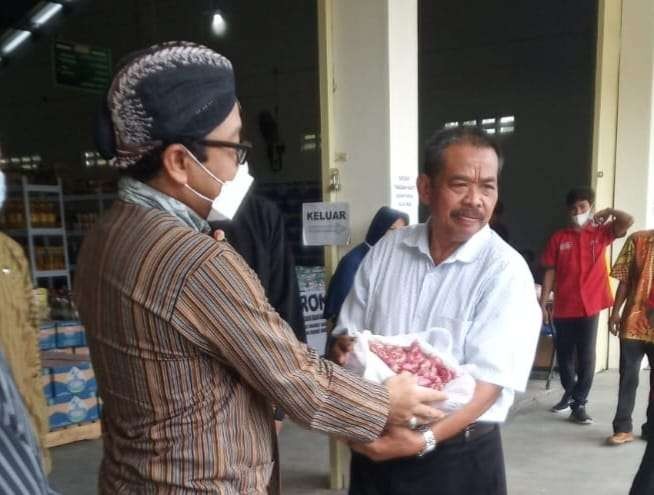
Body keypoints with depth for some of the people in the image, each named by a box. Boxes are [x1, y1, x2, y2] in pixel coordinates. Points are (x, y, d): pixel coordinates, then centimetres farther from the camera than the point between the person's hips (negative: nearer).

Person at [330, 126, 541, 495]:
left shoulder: (506, 271, -14)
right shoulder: (386, 249, -1)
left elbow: (488, 380, -19)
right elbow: (348, 334, 6)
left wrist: (422, 439, -30)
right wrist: (345, 349, -16)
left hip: (458, 457, -3)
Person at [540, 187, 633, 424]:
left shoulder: (600, 233, 2)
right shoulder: (558, 238, 3)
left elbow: (628, 221, -15)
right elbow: (549, 272, 3)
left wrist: (609, 211, 0)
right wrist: (543, 304, 1)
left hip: (589, 307, -1)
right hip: (563, 308, 2)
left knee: (586, 357, 1)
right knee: (564, 355, 13)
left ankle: (579, 404, 11)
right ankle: (569, 393, 35)